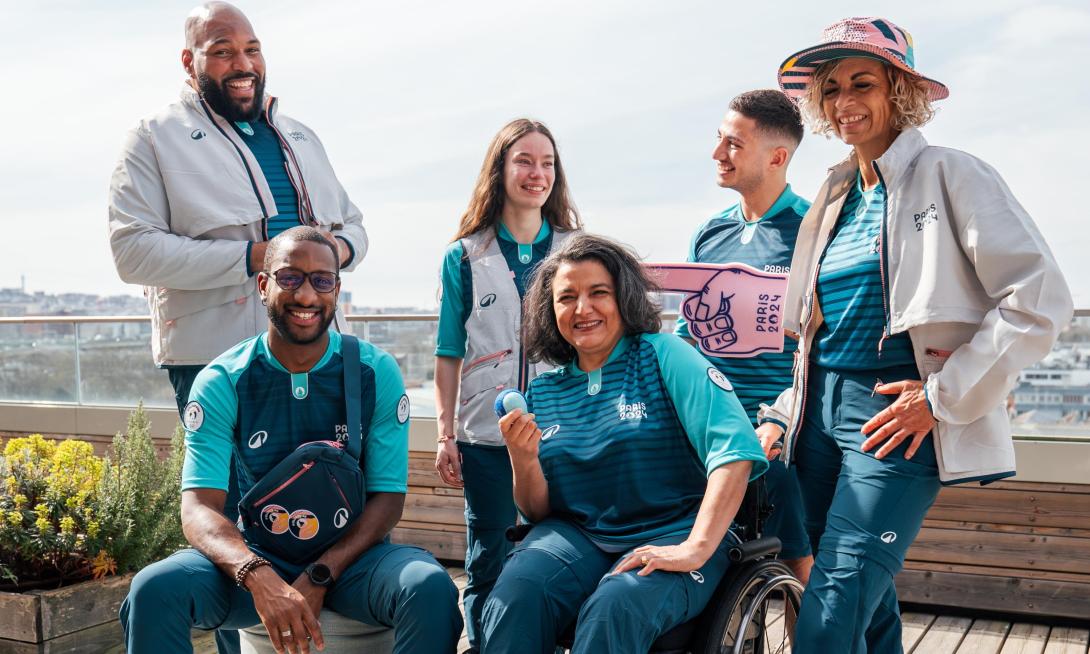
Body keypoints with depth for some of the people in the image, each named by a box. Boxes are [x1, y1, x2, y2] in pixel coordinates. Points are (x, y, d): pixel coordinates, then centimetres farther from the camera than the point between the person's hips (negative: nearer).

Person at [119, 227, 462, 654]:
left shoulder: (376, 373, -5)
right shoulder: (221, 382, -6)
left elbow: (388, 499, -5)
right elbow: (199, 508, -14)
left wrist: (319, 578, -20)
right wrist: (258, 577, -34)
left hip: (350, 555, 0)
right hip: (256, 555, 0)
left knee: (430, 589, -30)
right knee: (154, 590, -27)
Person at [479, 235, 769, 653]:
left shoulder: (663, 355, -2)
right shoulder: (543, 393, 12)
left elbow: (734, 450, -16)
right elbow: (539, 513, 12)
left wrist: (695, 549, -26)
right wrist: (523, 461, -9)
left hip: (669, 535, -3)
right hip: (577, 535, 3)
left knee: (614, 608, -34)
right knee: (515, 595, -28)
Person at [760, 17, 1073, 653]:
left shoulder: (952, 175, -5)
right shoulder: (835, 196, 16)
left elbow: (1039, 299, -12)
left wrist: (942, 397, -15)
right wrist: (789, 410, 14)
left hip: (899, 413, -7)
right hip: (823, 407, 7)